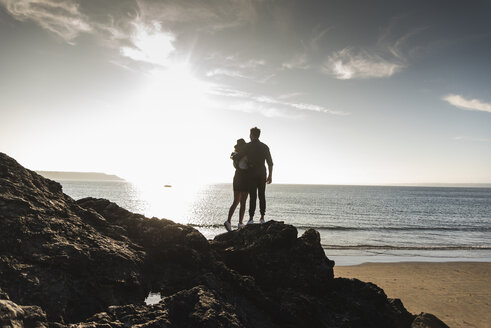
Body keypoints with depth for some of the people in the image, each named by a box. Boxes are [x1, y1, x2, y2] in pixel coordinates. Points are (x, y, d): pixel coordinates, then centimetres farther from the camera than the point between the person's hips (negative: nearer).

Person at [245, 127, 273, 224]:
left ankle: (251, 218, -5)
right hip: (262, 174, 3)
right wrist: (270, 176, 8)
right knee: (262, 196, 8)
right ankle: (262, 217, 9)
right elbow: (270, 163, 4)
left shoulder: (247, 146, -3)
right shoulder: (265, 147, 7)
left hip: (252, 174, -3)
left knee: (253, 196, -3)